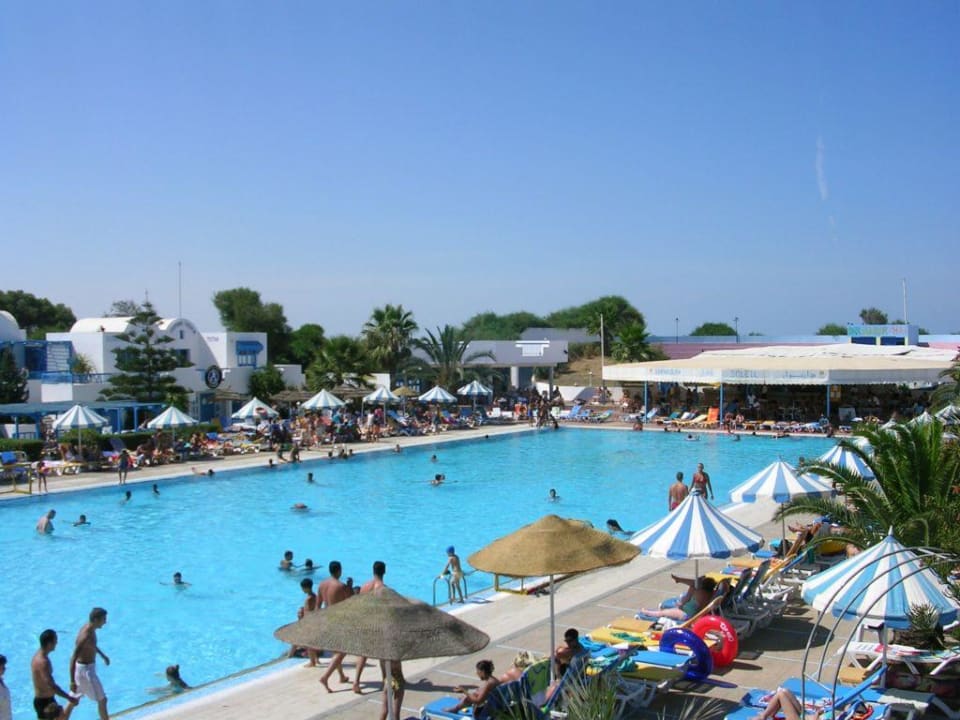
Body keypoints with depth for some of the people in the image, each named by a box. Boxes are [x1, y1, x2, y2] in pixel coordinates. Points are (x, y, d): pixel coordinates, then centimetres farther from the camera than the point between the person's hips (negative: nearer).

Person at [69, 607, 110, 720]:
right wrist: (72, 681, -33)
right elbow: (73, 659, -31)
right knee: (102, 700, 4)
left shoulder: (88, 626, -1)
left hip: (83, 666, 9)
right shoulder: (86, 635, -29)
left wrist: (103, 655, 32)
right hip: (85, 670, -9)